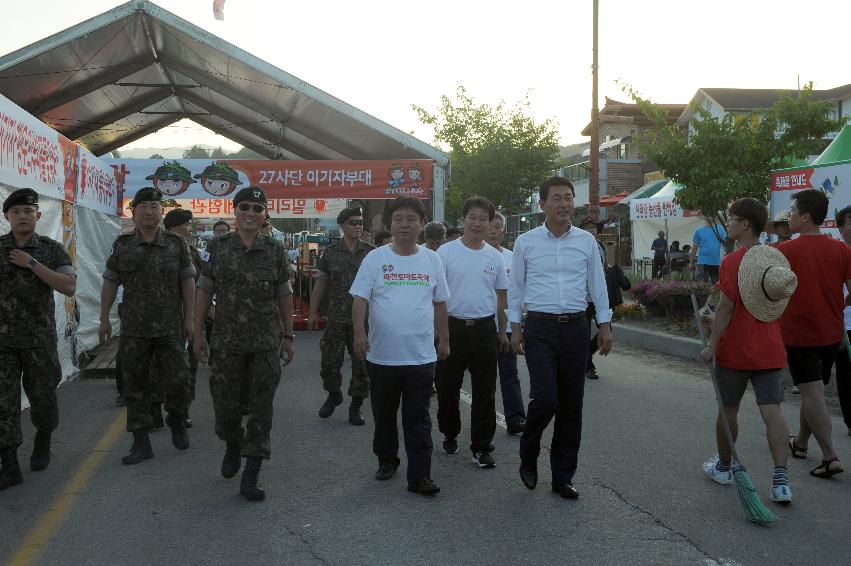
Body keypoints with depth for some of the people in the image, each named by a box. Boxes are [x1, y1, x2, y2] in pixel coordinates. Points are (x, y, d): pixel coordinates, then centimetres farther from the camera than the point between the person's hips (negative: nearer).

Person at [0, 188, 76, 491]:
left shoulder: (52, 250, 0)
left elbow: (70, 287, -13)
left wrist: (32, 264, -16)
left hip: (39, 340, 0)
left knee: (42, 397, 10)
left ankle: (42, 442, 37)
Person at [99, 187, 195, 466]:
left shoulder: (177, 244, 1)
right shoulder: (122, 245, 5)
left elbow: (188, 283, 1)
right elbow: (110, 283, 8)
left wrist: (189, 319, -3)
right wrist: (104, 319, 5)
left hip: (170, 328, -1)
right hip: (133, 330, 1)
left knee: (178, 380, -1)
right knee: (135, 386, 4)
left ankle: (177, 423, 28)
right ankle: (141, 443, 14)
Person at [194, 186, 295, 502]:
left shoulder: (275, 251, 2)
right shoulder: (219, 248, 1)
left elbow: (284, 296, 6)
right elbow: (204, 292, 4)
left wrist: (288, 337, 5)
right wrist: (198, 335, 0)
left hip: (267, 344, 0)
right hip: (226, 342, 0)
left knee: (261, 409, 1)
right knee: (225, 405, 9)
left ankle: (251, 476, 9)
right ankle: (232, 446, 41)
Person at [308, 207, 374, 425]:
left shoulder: (371, 252, 2)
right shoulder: (330, 252, 2)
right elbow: (320, 283, 6)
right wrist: (313, 312, 4)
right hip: (336, 319, 0)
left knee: (361, 364, 4)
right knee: (330, 362, 6)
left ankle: (356, 406, 17)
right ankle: (333, 395, 33)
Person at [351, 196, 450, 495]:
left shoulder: (432, 260, 6)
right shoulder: (375, 258, -1)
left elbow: (439, 303, 12)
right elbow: (360, 299, -6)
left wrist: (444, 339, 13)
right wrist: (359, 331, -19)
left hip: (421, 356, 0)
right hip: (382, 355, 0)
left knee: (418, 418, 2)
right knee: (383, 414, 15)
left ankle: (419, 476, 6)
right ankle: (386, 460, 34)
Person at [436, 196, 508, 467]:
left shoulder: (495, 256, 8)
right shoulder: (446, 252, -3)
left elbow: (501, 296, 15)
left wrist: (502, 331, 15)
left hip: (485, 330, 2)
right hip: (453, 328, -2)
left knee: (485, 393, 4)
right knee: (448, 388, 10)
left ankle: (481, 448, 12)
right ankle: (450, 435, 32)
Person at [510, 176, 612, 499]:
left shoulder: (586, 241, 6)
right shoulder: (526, 242, 2)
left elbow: (597, 285, 11)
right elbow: (516, 288, 7)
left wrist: (605, 325, 7)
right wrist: (515, 327, 4)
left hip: (576, 328, 2)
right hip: (540, 329, -2)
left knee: (571, 406, 6)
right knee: (545, 399, -13)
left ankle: (562, 477, 19)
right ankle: (528, 456, 17)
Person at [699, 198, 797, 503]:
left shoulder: (733, 262, -15)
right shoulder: (777, 259, 4)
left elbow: (726, 308, -16)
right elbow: (780, 303, 12)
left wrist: (712, 345, -11)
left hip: (735, 351, -5)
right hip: (770, 351, 5)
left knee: (728, 410, 13)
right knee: (772, 412, 1)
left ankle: (724, 467, 29)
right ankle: (781, 481, -5)